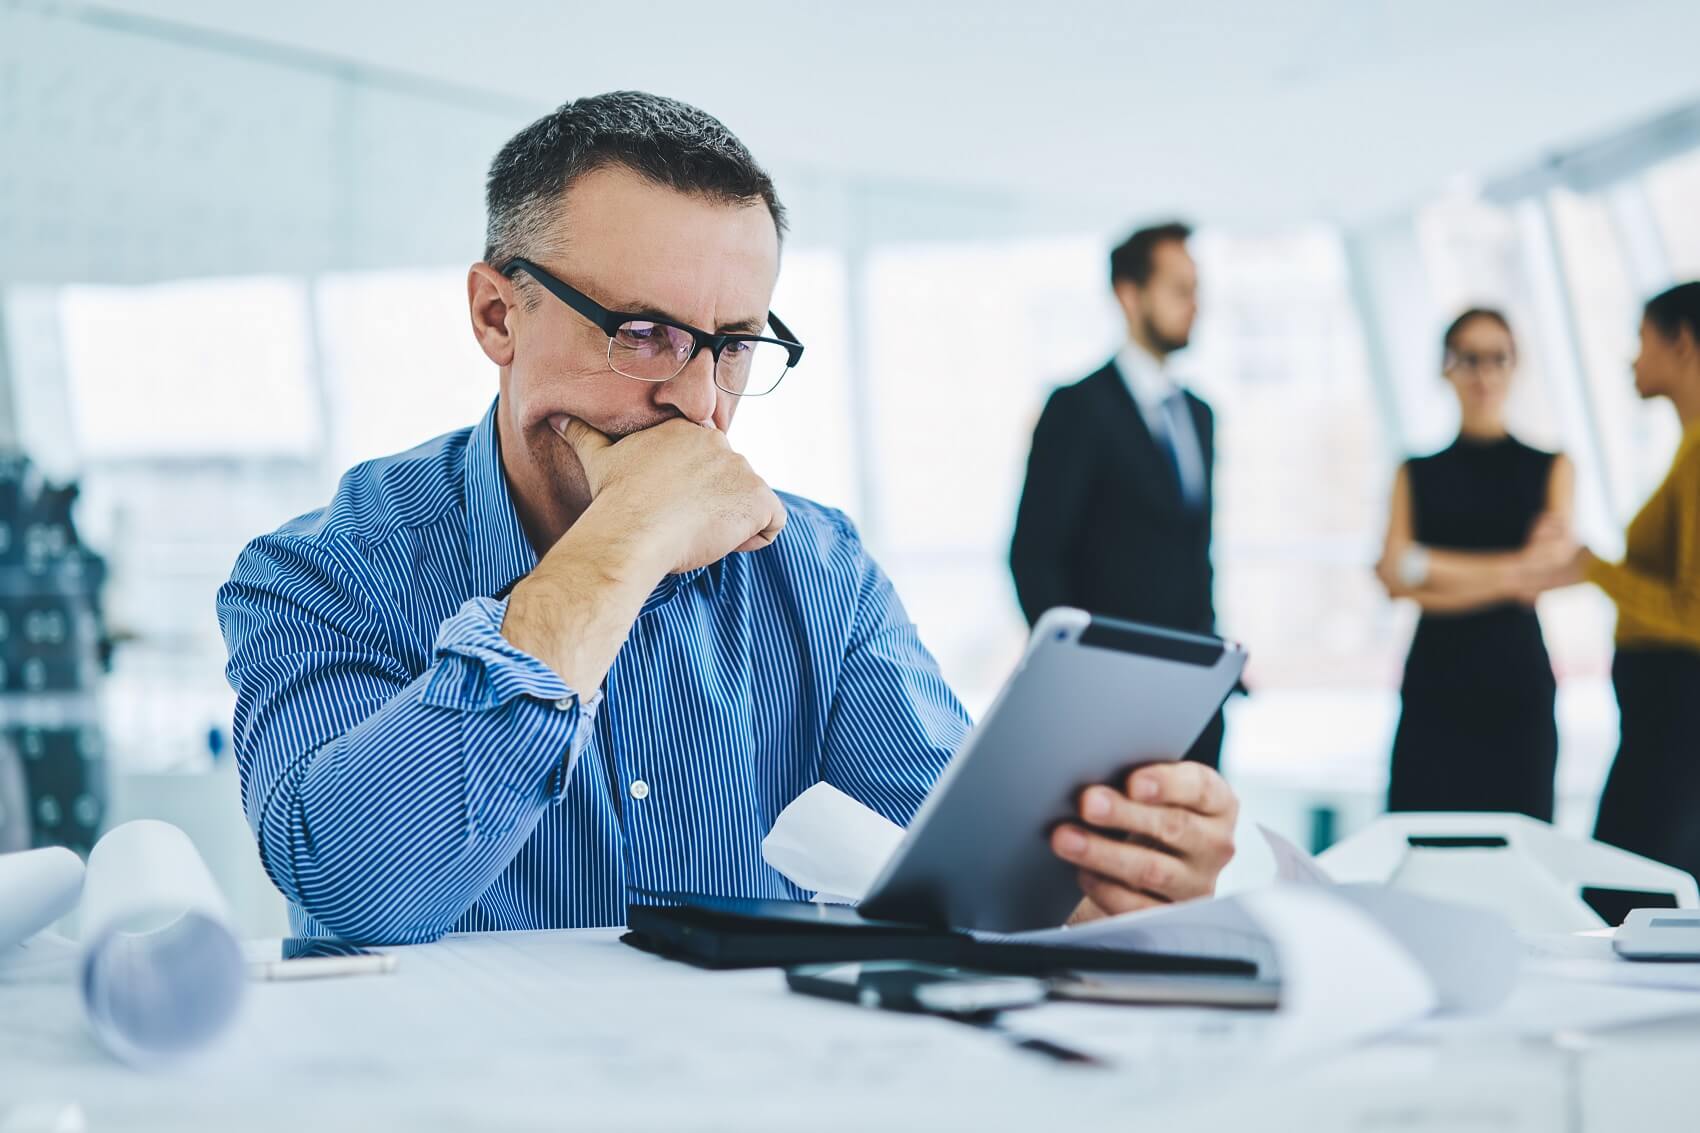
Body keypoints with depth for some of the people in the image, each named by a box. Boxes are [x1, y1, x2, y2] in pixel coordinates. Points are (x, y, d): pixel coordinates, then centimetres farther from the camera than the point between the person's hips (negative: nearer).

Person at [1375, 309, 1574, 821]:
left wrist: (1436, 570, -7)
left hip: (1517, 686, 0)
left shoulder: (1551, 467, 9)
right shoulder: (1417, 472, 11)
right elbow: (1395, 572, -3)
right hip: (1435, 687, 1)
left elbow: (1546, 575, -3)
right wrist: (1512, 568, -8)